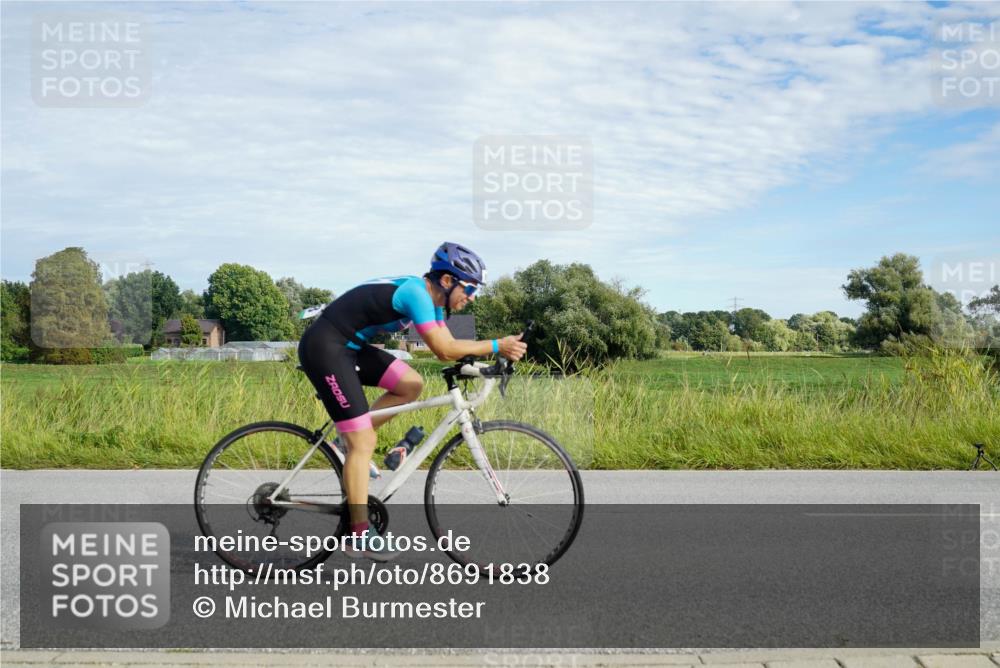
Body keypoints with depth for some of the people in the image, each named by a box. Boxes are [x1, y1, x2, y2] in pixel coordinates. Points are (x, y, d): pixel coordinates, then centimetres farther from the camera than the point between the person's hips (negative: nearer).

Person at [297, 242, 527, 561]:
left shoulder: (429, 297, 8)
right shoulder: (415, 293, -21)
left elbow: (447, 346, 7)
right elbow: (443, 349, -26)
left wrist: (499, 351, -5)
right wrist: (497, 346, -21)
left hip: (349, 346, 10)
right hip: (324, 348, -10)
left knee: (411, 385, 4)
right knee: (364, 442, -8)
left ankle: (349, 440, 12)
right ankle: (360, 535, 0)